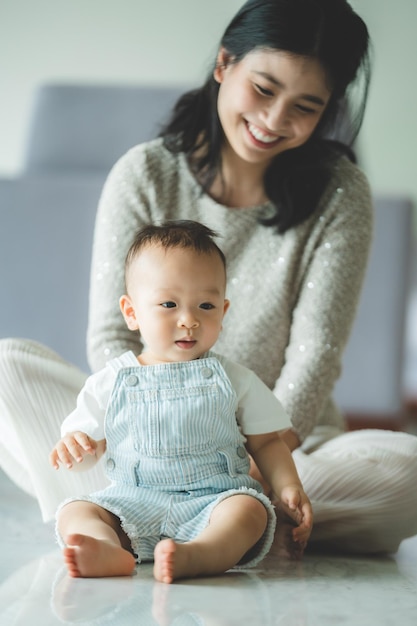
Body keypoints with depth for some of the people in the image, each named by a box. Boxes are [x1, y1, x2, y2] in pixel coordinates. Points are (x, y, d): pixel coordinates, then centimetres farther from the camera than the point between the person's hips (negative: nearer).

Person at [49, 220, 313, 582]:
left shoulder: (233, 380, 10)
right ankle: (110, 550, -53)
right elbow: (91, 444, 13)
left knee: (250, 509, -32)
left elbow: (265, 443, 13)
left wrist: (288, 487, -4)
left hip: (214, 500, -1)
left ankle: (195, 556, -60)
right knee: (74, 513, -22)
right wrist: (73, 447, -10)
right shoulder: (112, 382, 9)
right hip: (132, 502, 1)